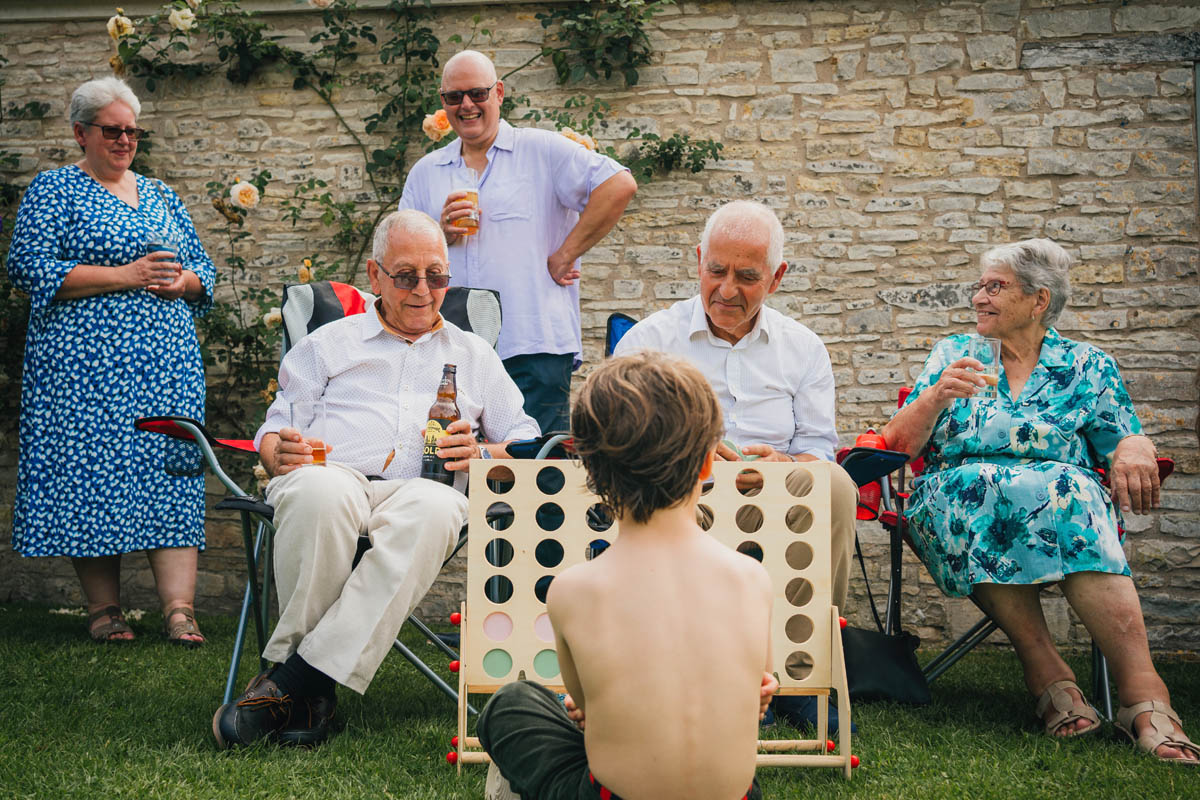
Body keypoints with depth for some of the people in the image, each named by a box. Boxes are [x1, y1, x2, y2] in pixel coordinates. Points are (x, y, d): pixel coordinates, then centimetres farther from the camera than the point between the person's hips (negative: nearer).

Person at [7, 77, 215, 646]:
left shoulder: (160, 195, 20)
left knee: (172, 469, -5)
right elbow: (31, 268, -8)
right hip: (85, 361, -4)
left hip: (169, 359, 4)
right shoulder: (53, 191, 4)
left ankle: (179, 609, -8)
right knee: (90, 472, -5)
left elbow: (203, 267, 21)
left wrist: (181, 280, -4)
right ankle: (103, 608, 5)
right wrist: (125, 276, -13)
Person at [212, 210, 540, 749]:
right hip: (333, 476, 0)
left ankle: (295, 678, -38)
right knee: (320, 492, -41)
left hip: (418, 489, 1)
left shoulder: (474, 354, 29)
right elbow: (273, 430, 20)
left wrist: (483, 455, 1)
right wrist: (280, 453, -6)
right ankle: (311, 697, -29)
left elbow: (528, 439, 24)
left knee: (435, 508, -40)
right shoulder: (328, 344, 27)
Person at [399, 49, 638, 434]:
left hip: (534, 349, -4)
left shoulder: (542, 150, 5)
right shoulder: (425, 173, 18)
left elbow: (619, 185, -8)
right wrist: (441, 235, -4)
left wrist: (565, 255, -7)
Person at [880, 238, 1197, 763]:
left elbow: (1126, 441, 8)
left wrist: (1134, 452, -16)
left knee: (1066, 490, -37)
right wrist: (936, 397, -10)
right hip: (955, 499, 1)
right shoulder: (953, 355, 17)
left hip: (1062, 494, -1)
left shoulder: (1086, 366, 15)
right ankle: (1048, 674, -37)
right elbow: (900, 444, 9)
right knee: (977, 489, -36)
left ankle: (1140, 684, -45)